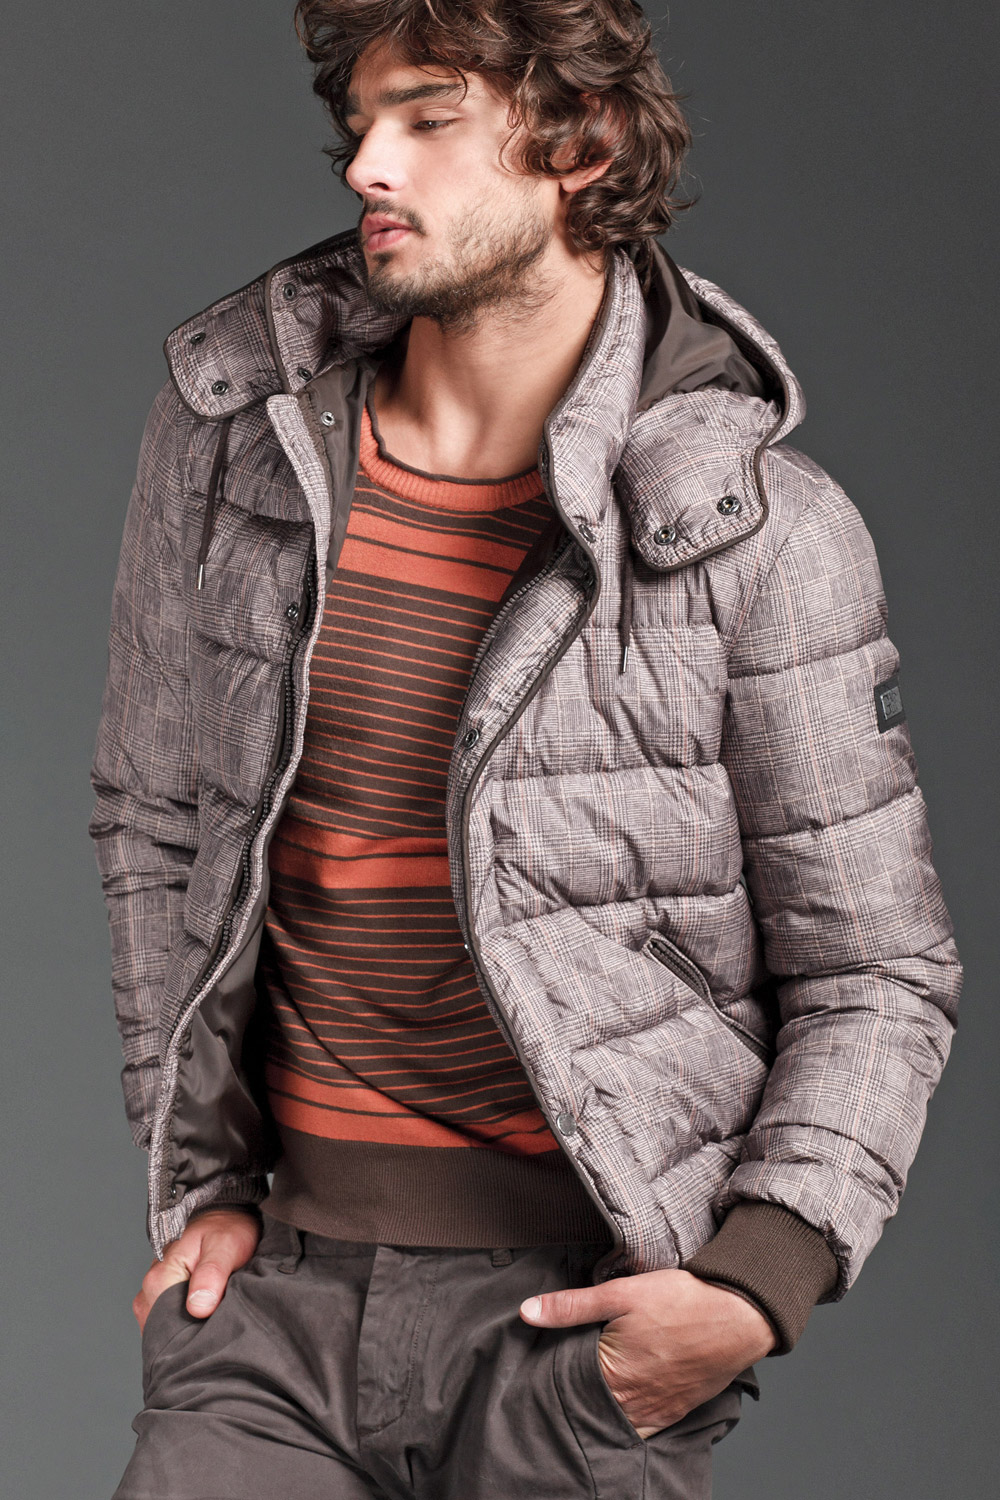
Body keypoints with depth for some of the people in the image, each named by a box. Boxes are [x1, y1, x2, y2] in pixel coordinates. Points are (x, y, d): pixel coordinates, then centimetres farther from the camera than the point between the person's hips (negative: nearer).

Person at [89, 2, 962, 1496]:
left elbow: (875, 977, -2)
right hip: (289, 1276, 3)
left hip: (587, 1305, -2)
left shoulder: (763, 529, -7)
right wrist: (199, 1180, 9)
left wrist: (761, 1280, -15)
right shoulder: (231, 430, 3)